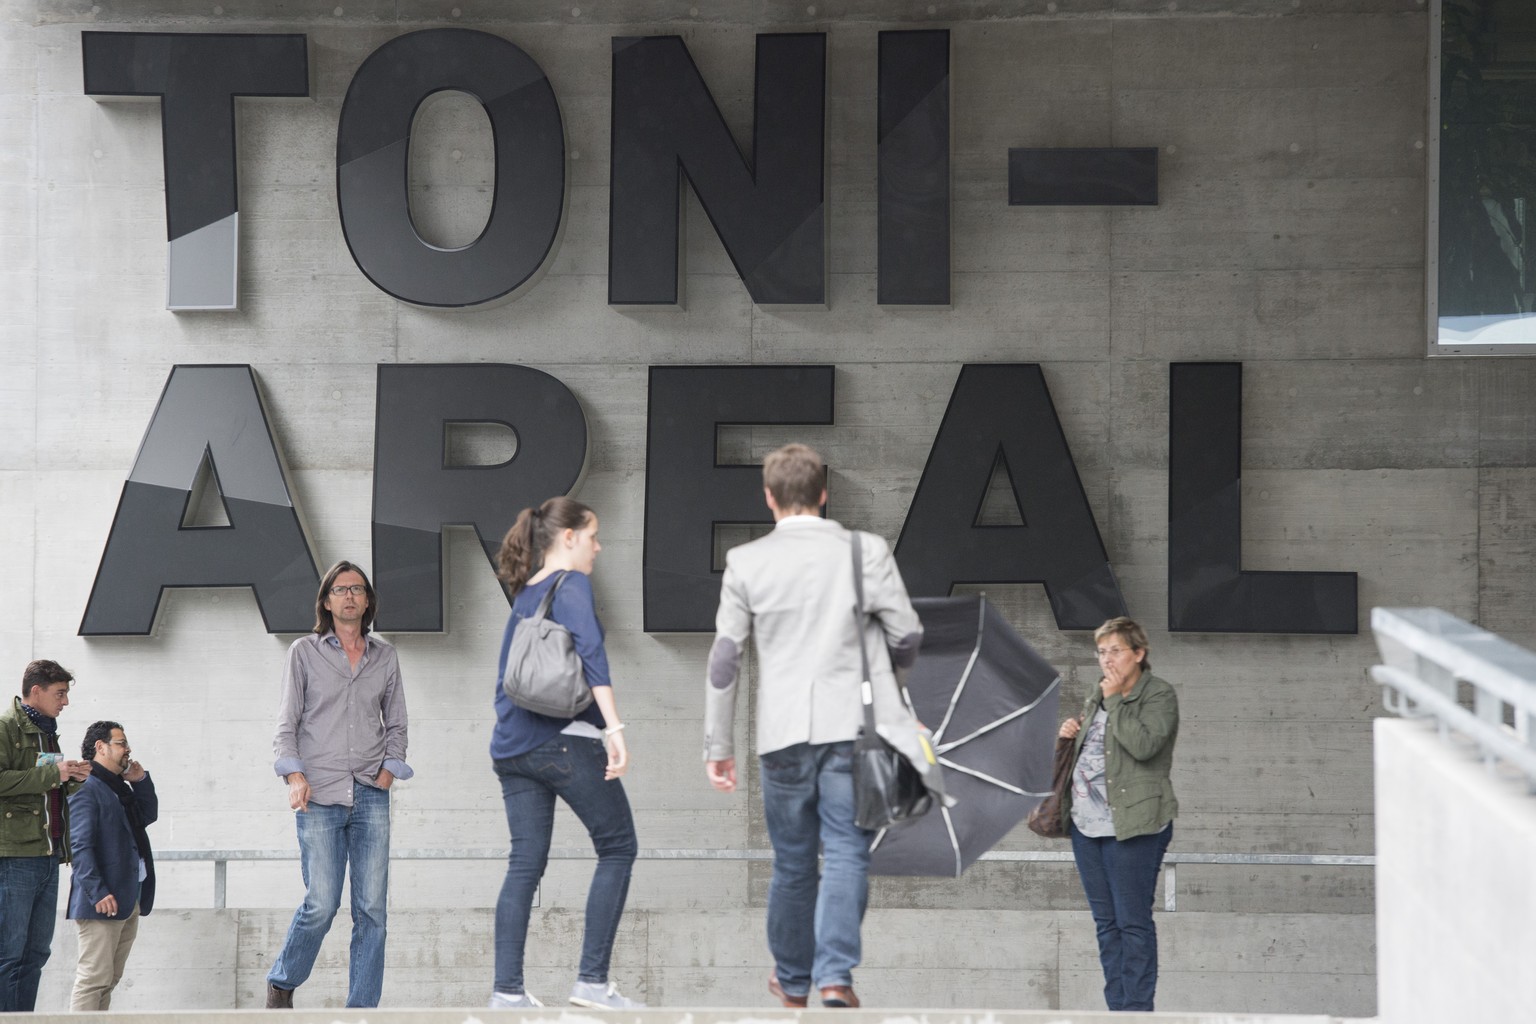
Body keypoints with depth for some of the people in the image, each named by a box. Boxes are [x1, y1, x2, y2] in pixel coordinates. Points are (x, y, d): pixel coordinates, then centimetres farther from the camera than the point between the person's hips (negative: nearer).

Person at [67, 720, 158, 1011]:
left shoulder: (120, 788, 17)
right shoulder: (87, 788, -12)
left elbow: (149, 815, 30)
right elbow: (79, 845, -19)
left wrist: (141, 781, 12)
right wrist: (98, 893, -25)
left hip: (129, 900, 10)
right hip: (104, 901, -10)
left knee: (110, 978, 12)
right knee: (94, 977, -11)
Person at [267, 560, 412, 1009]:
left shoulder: (385, 657, 14)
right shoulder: (304, 652, 7)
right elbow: (287, 722, 5)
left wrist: (387, 771, 3)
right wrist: (295, 775, -8)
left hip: (371, 796, 3)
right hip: (320, 795, -3)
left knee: (372, 908, -3)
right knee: (321, 904, -9)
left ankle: (362, 1009, 1)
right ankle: (282, 983, 16)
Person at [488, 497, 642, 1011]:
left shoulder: (523, 597, 19)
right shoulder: (571, 586, -5)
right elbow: (590, 652, -20)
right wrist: (614, 727, -28)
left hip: (512, 746, 8)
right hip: (566, 739, -8)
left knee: (525, 864, 6)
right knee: (618, 848, 2)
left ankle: (507, 990, -1)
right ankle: (592, 981, -3)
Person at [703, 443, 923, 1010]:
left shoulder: (746, 562, 1)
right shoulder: (867, 552, -1)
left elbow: (724, 660, 2)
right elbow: (908, 638, 2)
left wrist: (718, 744, 8)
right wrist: (884, 666, 26)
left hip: (782, 732, 1)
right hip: (851, 726, -1)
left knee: (792, 862, 13)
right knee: (847, 853, -2)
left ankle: (793, 979, 26)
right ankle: (835, 974, -18)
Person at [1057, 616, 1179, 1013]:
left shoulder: (1159, 696, -4)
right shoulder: (1097, 696, 18)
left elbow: (1143, 745, -21)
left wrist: (1114, 699, -14)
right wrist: (1070, 735, 8)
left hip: (1131, 827, -8)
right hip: (1087, 823, 8)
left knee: (1133, 923, -7)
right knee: (1106, 923, 9)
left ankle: (1136, 1009, -5)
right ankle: (1117, 1008, 12)